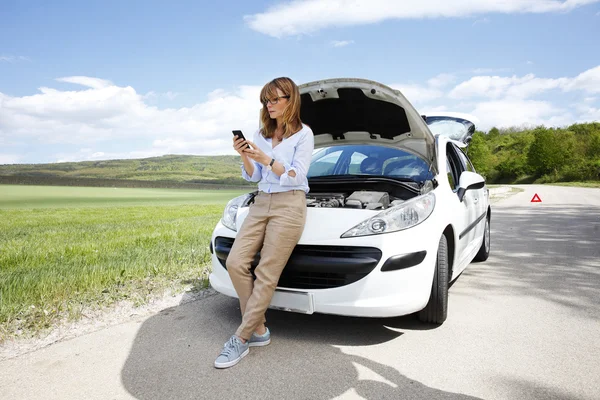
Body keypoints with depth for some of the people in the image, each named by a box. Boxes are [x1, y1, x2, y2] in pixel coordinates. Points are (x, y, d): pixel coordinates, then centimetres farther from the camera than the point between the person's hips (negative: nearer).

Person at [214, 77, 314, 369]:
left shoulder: (303, 134, -1)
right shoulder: (261, 134, 15)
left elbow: (295, 176, -9)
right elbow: (253, 177, 13)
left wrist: (265, 159, -17)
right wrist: (245, 156, -5)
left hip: (289, 205, -6)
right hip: (261, 203, 7)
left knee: (266, 275, -6)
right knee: (235, 262, -5)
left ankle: (241, 339, 3)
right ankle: (259, 330, 7)